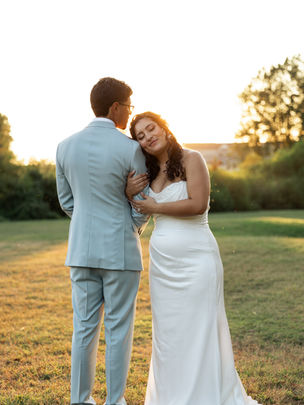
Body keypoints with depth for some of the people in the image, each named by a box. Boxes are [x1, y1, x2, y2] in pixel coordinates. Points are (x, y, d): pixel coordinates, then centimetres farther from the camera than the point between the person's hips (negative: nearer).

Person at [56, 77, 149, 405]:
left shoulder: (66, 147, 3)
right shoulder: (130, 148, -12)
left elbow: (66, 200, 10)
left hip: (81, 247, 5)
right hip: (120, 249, -4)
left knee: (85, 326, 12)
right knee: (118, 329, 6)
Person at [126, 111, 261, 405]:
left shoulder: (191, 160, -5)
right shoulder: (149, 174, 12)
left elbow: (198, 204, -18)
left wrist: (155, 207, -9)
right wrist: (129, 193, -3)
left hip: (195, 258, -6)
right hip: (162, 262, 6)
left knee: (199, 328, 1)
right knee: (167, 332, 11)